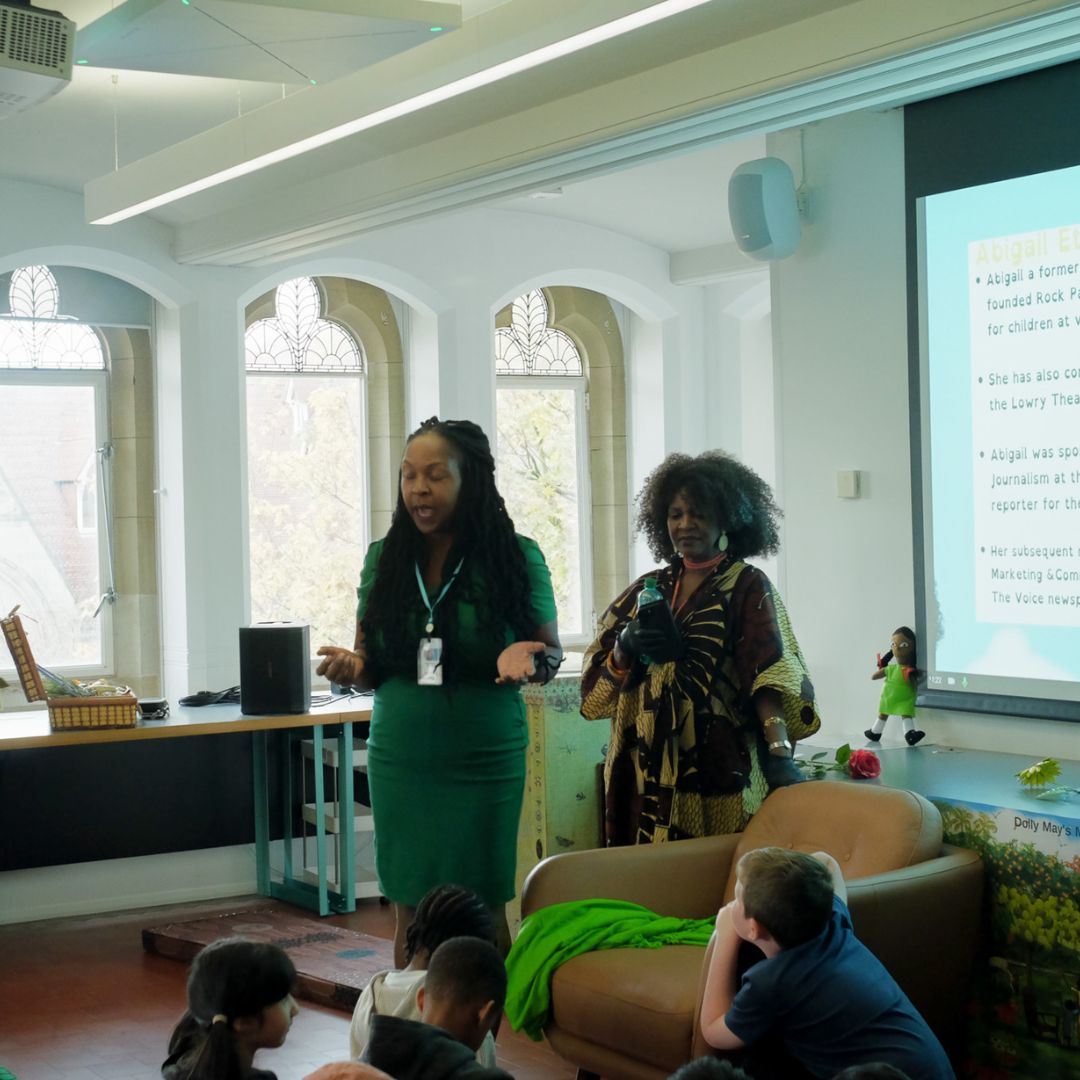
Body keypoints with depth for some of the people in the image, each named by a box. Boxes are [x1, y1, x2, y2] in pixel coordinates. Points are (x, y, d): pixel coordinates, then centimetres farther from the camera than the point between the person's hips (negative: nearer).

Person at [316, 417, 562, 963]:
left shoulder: (516, 557, -4)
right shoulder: (383, 558, 5)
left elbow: (551, 651, 1)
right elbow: (372, 664, 11)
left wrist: (526, 658, -22)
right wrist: (353, 666, -12)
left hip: (485, 761, -3)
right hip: (399, 760, 3)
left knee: (485, 912, 4)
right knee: (411, 912, 9)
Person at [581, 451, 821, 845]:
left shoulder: (747, 587, 0)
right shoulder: (648, 589, 14)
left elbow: (769, 672, -14)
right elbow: (599, 676, 11)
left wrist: (780, 750, -27)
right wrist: (625, 648, -10)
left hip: (719, 767, -4)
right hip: (647, 768, 4)